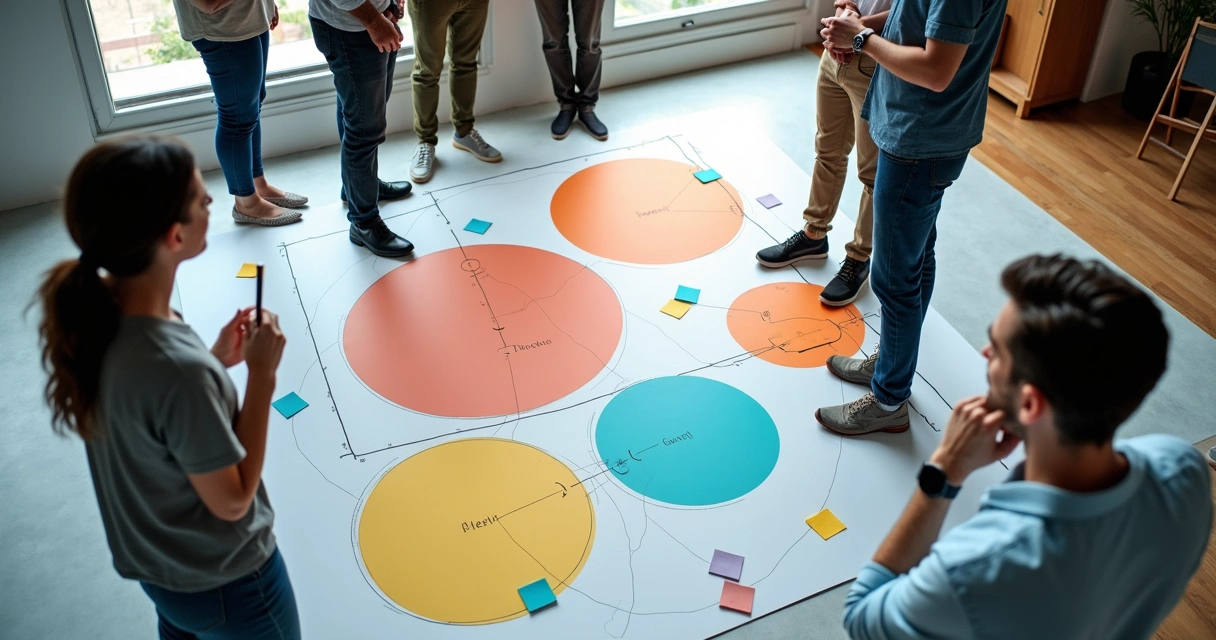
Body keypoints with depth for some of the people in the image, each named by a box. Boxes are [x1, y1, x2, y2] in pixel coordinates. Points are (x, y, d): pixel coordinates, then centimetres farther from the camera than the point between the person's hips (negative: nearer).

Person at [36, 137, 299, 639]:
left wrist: (216, 360, -5)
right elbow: (231, 500, -24)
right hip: (223, 581, -7)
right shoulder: (178, 368, -38)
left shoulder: (93, 315, -14)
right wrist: (262, 374, -22)